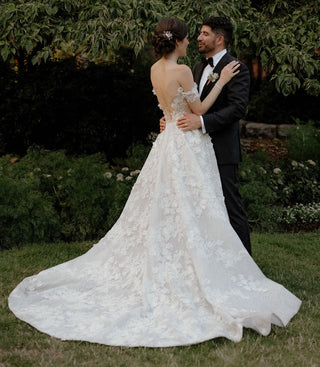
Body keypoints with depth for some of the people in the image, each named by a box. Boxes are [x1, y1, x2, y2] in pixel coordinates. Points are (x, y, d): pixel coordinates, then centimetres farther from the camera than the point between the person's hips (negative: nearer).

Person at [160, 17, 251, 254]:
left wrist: (201, 121, -29)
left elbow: (238, 107, -20)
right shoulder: (200, 68, 18)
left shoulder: (236, 68, -9)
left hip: (222, 150, -8)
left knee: (231, 205, -2)